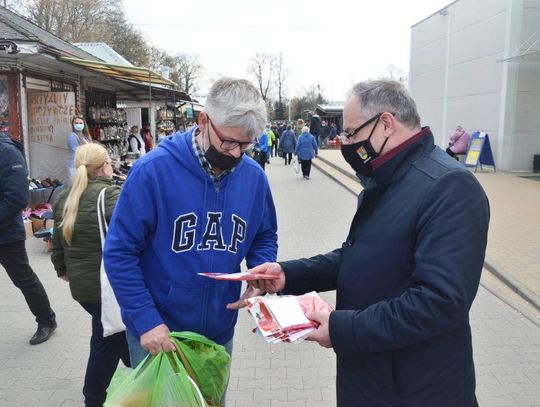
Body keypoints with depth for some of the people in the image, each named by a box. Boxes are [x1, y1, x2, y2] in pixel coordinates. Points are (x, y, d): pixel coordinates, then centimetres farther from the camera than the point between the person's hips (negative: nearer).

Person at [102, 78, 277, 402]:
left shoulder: (254, 176, -6)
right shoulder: (153, 170, -20)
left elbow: (266, 238, 8)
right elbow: (120, 252, -16)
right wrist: (146, 320, -20)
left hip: (220, 332, 4)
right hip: (156, 333, -3)